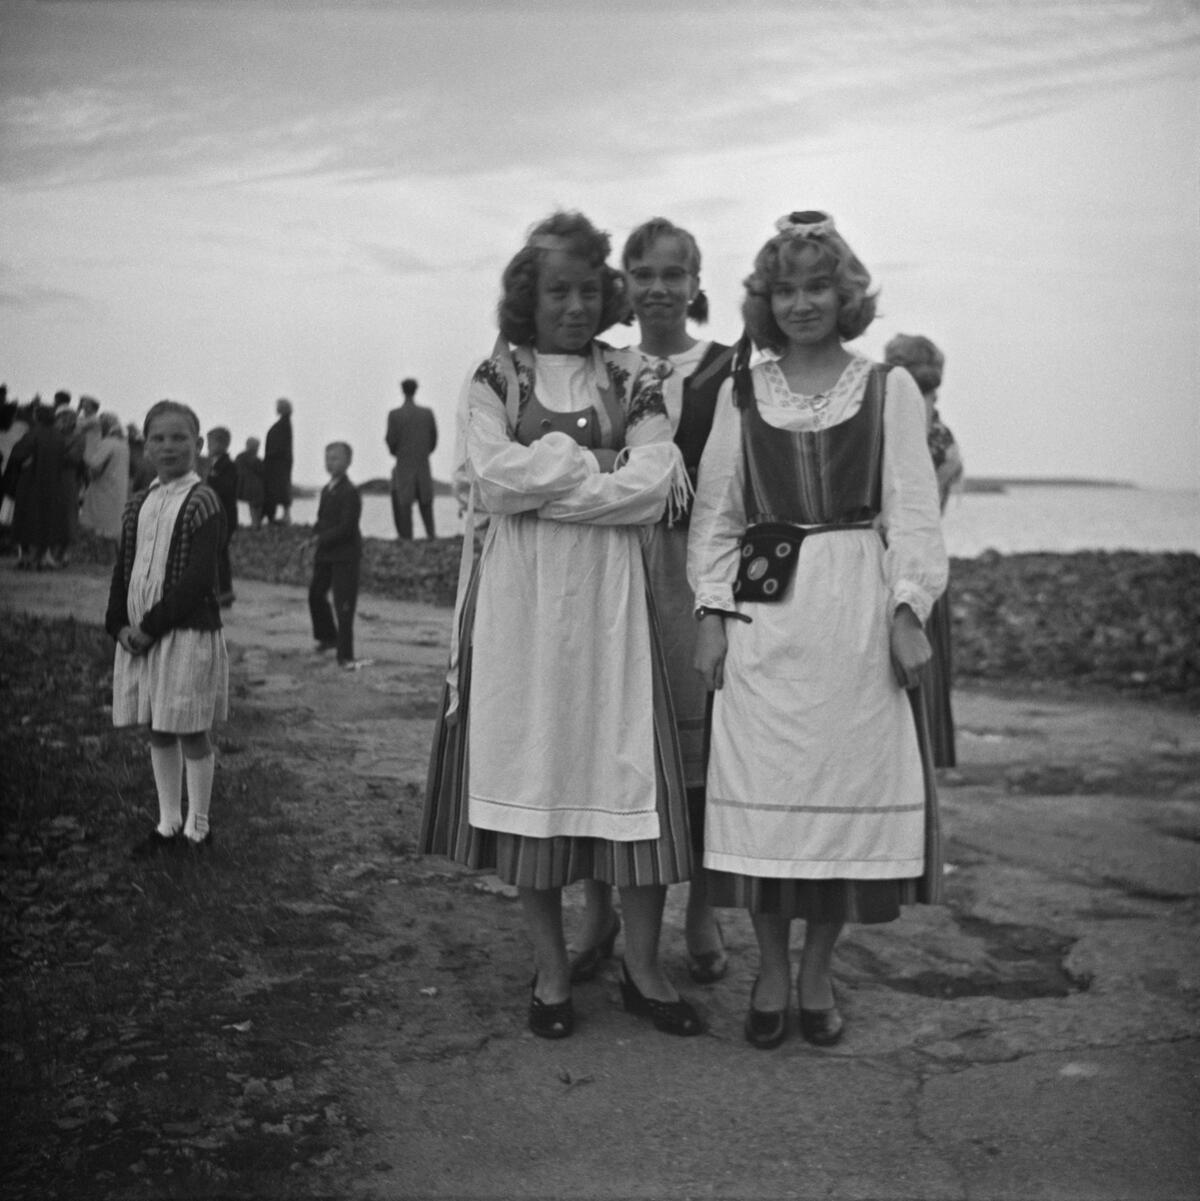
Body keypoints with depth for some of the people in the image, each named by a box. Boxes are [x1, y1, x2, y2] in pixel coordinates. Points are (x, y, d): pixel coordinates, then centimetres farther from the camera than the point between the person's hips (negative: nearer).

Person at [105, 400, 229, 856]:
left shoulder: (203, 502, -10)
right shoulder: (138, 504, 11)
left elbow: (198, 577, -16)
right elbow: (123, 567, 12)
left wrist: (152, 626, -16)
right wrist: (120, 625, -2)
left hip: (188, 631, -7)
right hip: (139, 634, 7)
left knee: (191, 732, 2)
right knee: (158, 733, 13)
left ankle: (197, 829, 13)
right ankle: (169, 824, 24)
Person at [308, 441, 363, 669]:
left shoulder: (350, 492, -15)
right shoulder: (326, 489, 11)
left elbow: (346, 528, -20)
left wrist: (321, 539, -16)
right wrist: (315, 537, -3)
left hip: (345, 556, -8)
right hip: (325, 554, 9)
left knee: (343, 606, -7)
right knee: (316, 594, 19)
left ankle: (345, 656, -2)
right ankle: (328, 637, 40)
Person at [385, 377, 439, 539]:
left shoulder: (394, 415, -10)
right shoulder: (427, 413, -3)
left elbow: (391, 440, -8)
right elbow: (434, 438, 3)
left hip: (404, 464, -2)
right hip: (423, 463, 2)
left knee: (404, 501, 4)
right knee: (425, 499, 15)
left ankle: (406, 535, 3)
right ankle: (430, 532, 14)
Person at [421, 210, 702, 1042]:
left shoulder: (633, 380, 10)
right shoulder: (494, 379, 8)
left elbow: (653, 489, -5)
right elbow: (496, 480, -8)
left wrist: (546, 474, -7)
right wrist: (597, 460, -6)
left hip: (612, 596, 1)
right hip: (521, 598, 0)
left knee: (633, 770, -2)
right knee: (531, 768, 1)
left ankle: (644, 967, 13)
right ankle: (552, 970, 15)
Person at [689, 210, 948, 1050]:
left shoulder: (888, 388, 7)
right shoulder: (741, 392, 10)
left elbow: (912, 510, 3)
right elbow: (715, 513, 10)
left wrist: (909, 609, -7)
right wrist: (712, 614, 1)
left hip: (858, 610, -1)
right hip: (762, 610, 1)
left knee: (848, 785, 2)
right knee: (762, 791, 0)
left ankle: (817, 974, 18)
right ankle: (771, 972, 16)